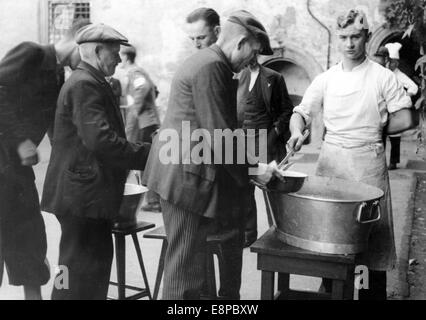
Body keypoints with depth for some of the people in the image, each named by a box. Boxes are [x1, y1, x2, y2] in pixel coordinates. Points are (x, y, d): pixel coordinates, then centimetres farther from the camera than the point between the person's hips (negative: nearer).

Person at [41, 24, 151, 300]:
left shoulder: (89, 82, 18)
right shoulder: (85, 84, -16)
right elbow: (100, 140, -26)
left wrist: (145, 153, 13)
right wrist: (147, 155, -20)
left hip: (84, 193, 10)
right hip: (83, 193, -10)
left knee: (96, 259, 17)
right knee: (84, 264, -3)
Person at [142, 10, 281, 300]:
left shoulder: (205, 61, 18)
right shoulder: (211, 67, -15)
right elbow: (218, 133, -20)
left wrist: (248, 163, 20)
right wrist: (253, 168, -10)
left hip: (181, 172, 11)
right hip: (188, 177, -11)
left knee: (186, 260, 17)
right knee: (186, 265, -1)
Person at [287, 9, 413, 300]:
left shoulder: (383, 77, -1)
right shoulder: (326, 79, 6)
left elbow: (404, 120, -3)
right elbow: (301, 112, 3)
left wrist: (372, 132, 2)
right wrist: (297, 131, -17)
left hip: (369, 161, -2)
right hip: (332, 161, 3)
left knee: (373, 231, 2)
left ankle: (374, 292, 17)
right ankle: (330, 289, 25)